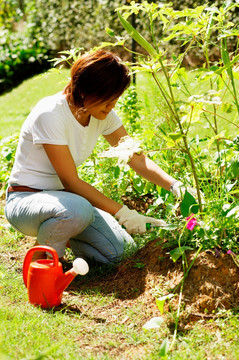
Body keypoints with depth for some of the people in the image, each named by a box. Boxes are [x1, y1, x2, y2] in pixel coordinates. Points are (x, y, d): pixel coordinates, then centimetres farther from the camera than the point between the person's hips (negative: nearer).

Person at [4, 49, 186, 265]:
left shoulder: (103, 114, -5)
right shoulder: (50, 115, -26)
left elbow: (138, 159, -1)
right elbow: (71, 182, -25)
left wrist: (174, 185, -18)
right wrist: (122, 213, -26)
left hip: (62, 195, 7)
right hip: (25, 200, -7)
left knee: (120, 251, -10)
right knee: (78, 209, -39)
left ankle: (60, 232, 16)